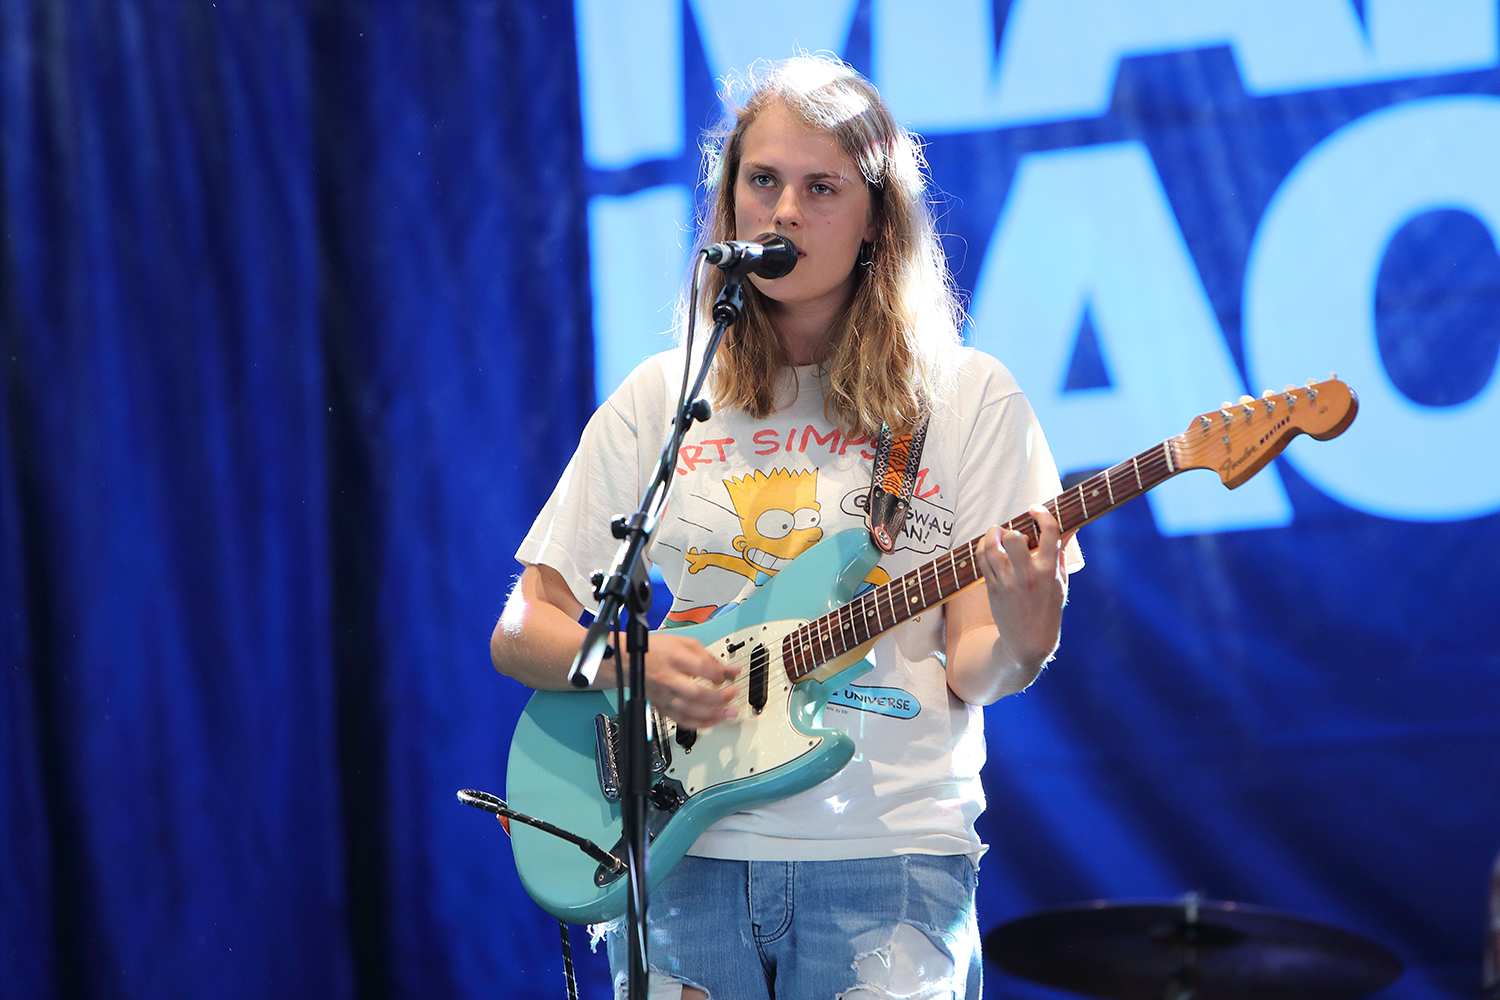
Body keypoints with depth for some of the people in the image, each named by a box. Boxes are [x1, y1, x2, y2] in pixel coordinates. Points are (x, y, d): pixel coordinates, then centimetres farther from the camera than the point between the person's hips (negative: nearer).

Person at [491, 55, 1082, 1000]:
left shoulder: (965, 397, 4)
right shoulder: (663, 398, 10)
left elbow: (967, 669, 0)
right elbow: (521, 630, 10)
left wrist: (1018, 646, -22)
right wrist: (626, 661, -10)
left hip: (888, 856, -2)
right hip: (684, 852, 2)